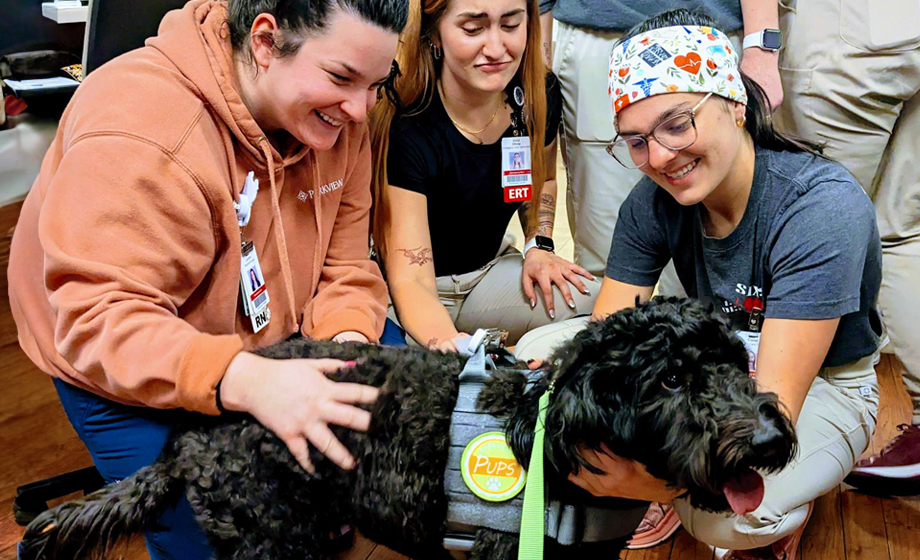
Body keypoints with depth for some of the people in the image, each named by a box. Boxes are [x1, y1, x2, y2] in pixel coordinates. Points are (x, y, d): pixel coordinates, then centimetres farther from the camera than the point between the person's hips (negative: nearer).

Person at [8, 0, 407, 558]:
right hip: (131, 380, -6)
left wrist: (349, 342, -30)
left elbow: (345, 263, -8)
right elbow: (98, 319, -38)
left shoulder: (339, 117, -12)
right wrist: (244, 380, -54)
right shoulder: (139, 135, -34)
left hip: (270, 339, 6)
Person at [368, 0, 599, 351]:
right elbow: (410, 280, -31)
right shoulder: (405, 128, -27)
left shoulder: (541, 94, -8)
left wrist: (538, 246, -2)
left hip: (492, 271, 5)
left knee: (597, 302, -22)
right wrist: (447, 343, -53)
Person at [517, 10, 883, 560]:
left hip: (822, 387, -5)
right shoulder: (653, 204, -14)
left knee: (729, 513, -35)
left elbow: (773, 404, -36)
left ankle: (793, 496, 3)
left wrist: (665, 477, -52)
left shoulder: (825, 209, -30)